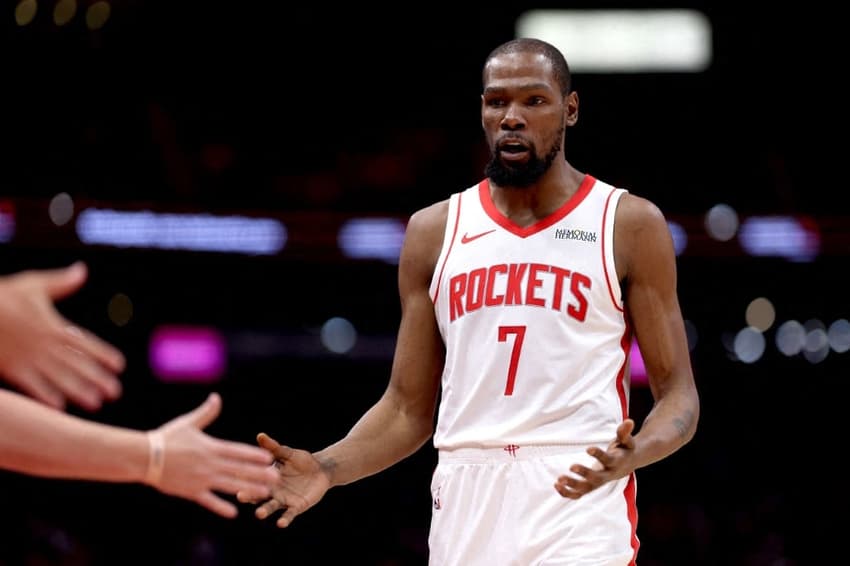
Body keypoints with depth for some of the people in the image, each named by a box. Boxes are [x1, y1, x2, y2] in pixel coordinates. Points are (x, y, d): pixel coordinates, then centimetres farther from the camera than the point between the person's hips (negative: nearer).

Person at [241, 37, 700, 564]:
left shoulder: (630, 224, 3)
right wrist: (328, 468, -4)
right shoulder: (435, 230, 12)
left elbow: (677, 393, 2)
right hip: (465, 501, 4)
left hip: (581, 492, -3)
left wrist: (631, 456, -20)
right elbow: (409, 408, 14)